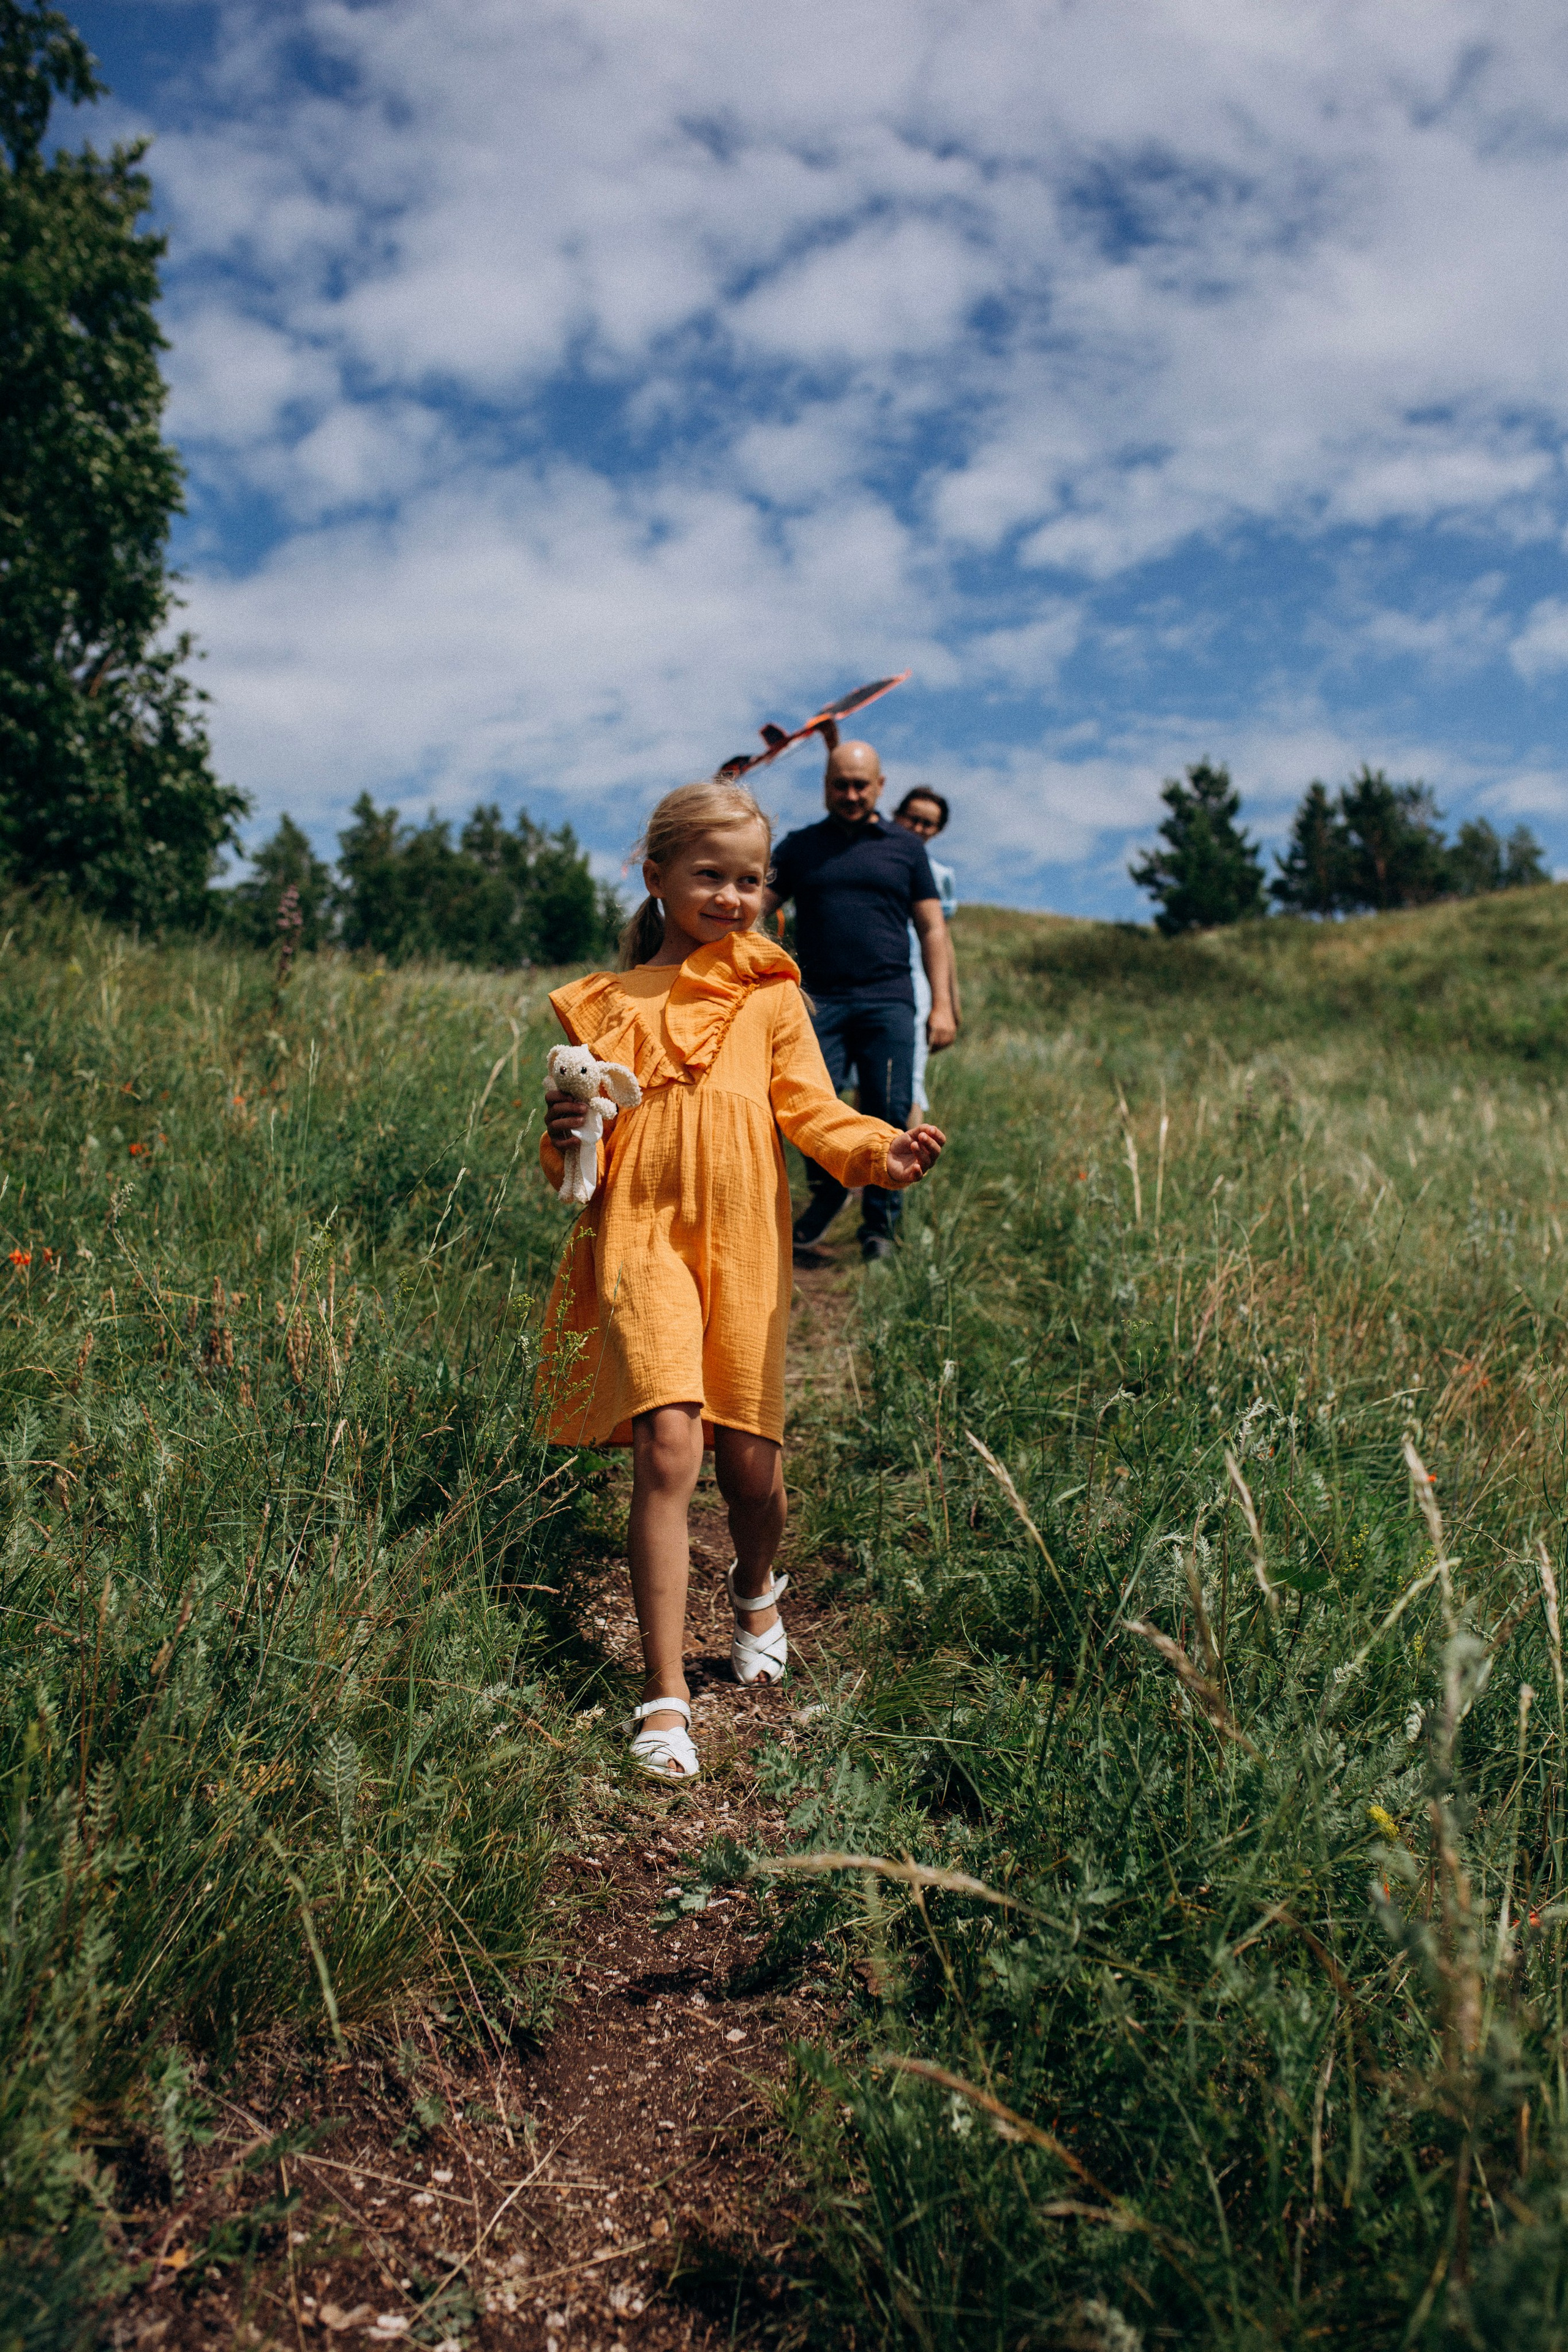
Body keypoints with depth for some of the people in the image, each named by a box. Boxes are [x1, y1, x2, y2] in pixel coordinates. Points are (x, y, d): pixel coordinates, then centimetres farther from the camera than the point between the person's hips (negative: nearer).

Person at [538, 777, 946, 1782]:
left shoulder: (771, 997, 7)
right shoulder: (609, 1002, 9)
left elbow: (811, 1109, -1)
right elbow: (584, 1160, 12)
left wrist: (881, 1152, -20)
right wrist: (566, 1138, -11)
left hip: (745, 1246, 1)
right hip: (643, 1237, -1)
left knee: (751, 1457, 8)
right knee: (668, 1445, -16)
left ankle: (757, 1596, 44)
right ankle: (666, 1697, -8)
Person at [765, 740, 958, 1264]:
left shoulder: (904, 848, 15)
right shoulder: (800, 847, 16)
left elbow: (933, 929, 13)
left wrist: (942, 1004, 5)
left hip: (887, 1002, 0)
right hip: (820, 998, 0)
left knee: (889, 1113, -6)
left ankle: (879, 1227, 9)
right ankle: (826, 1190, 17)